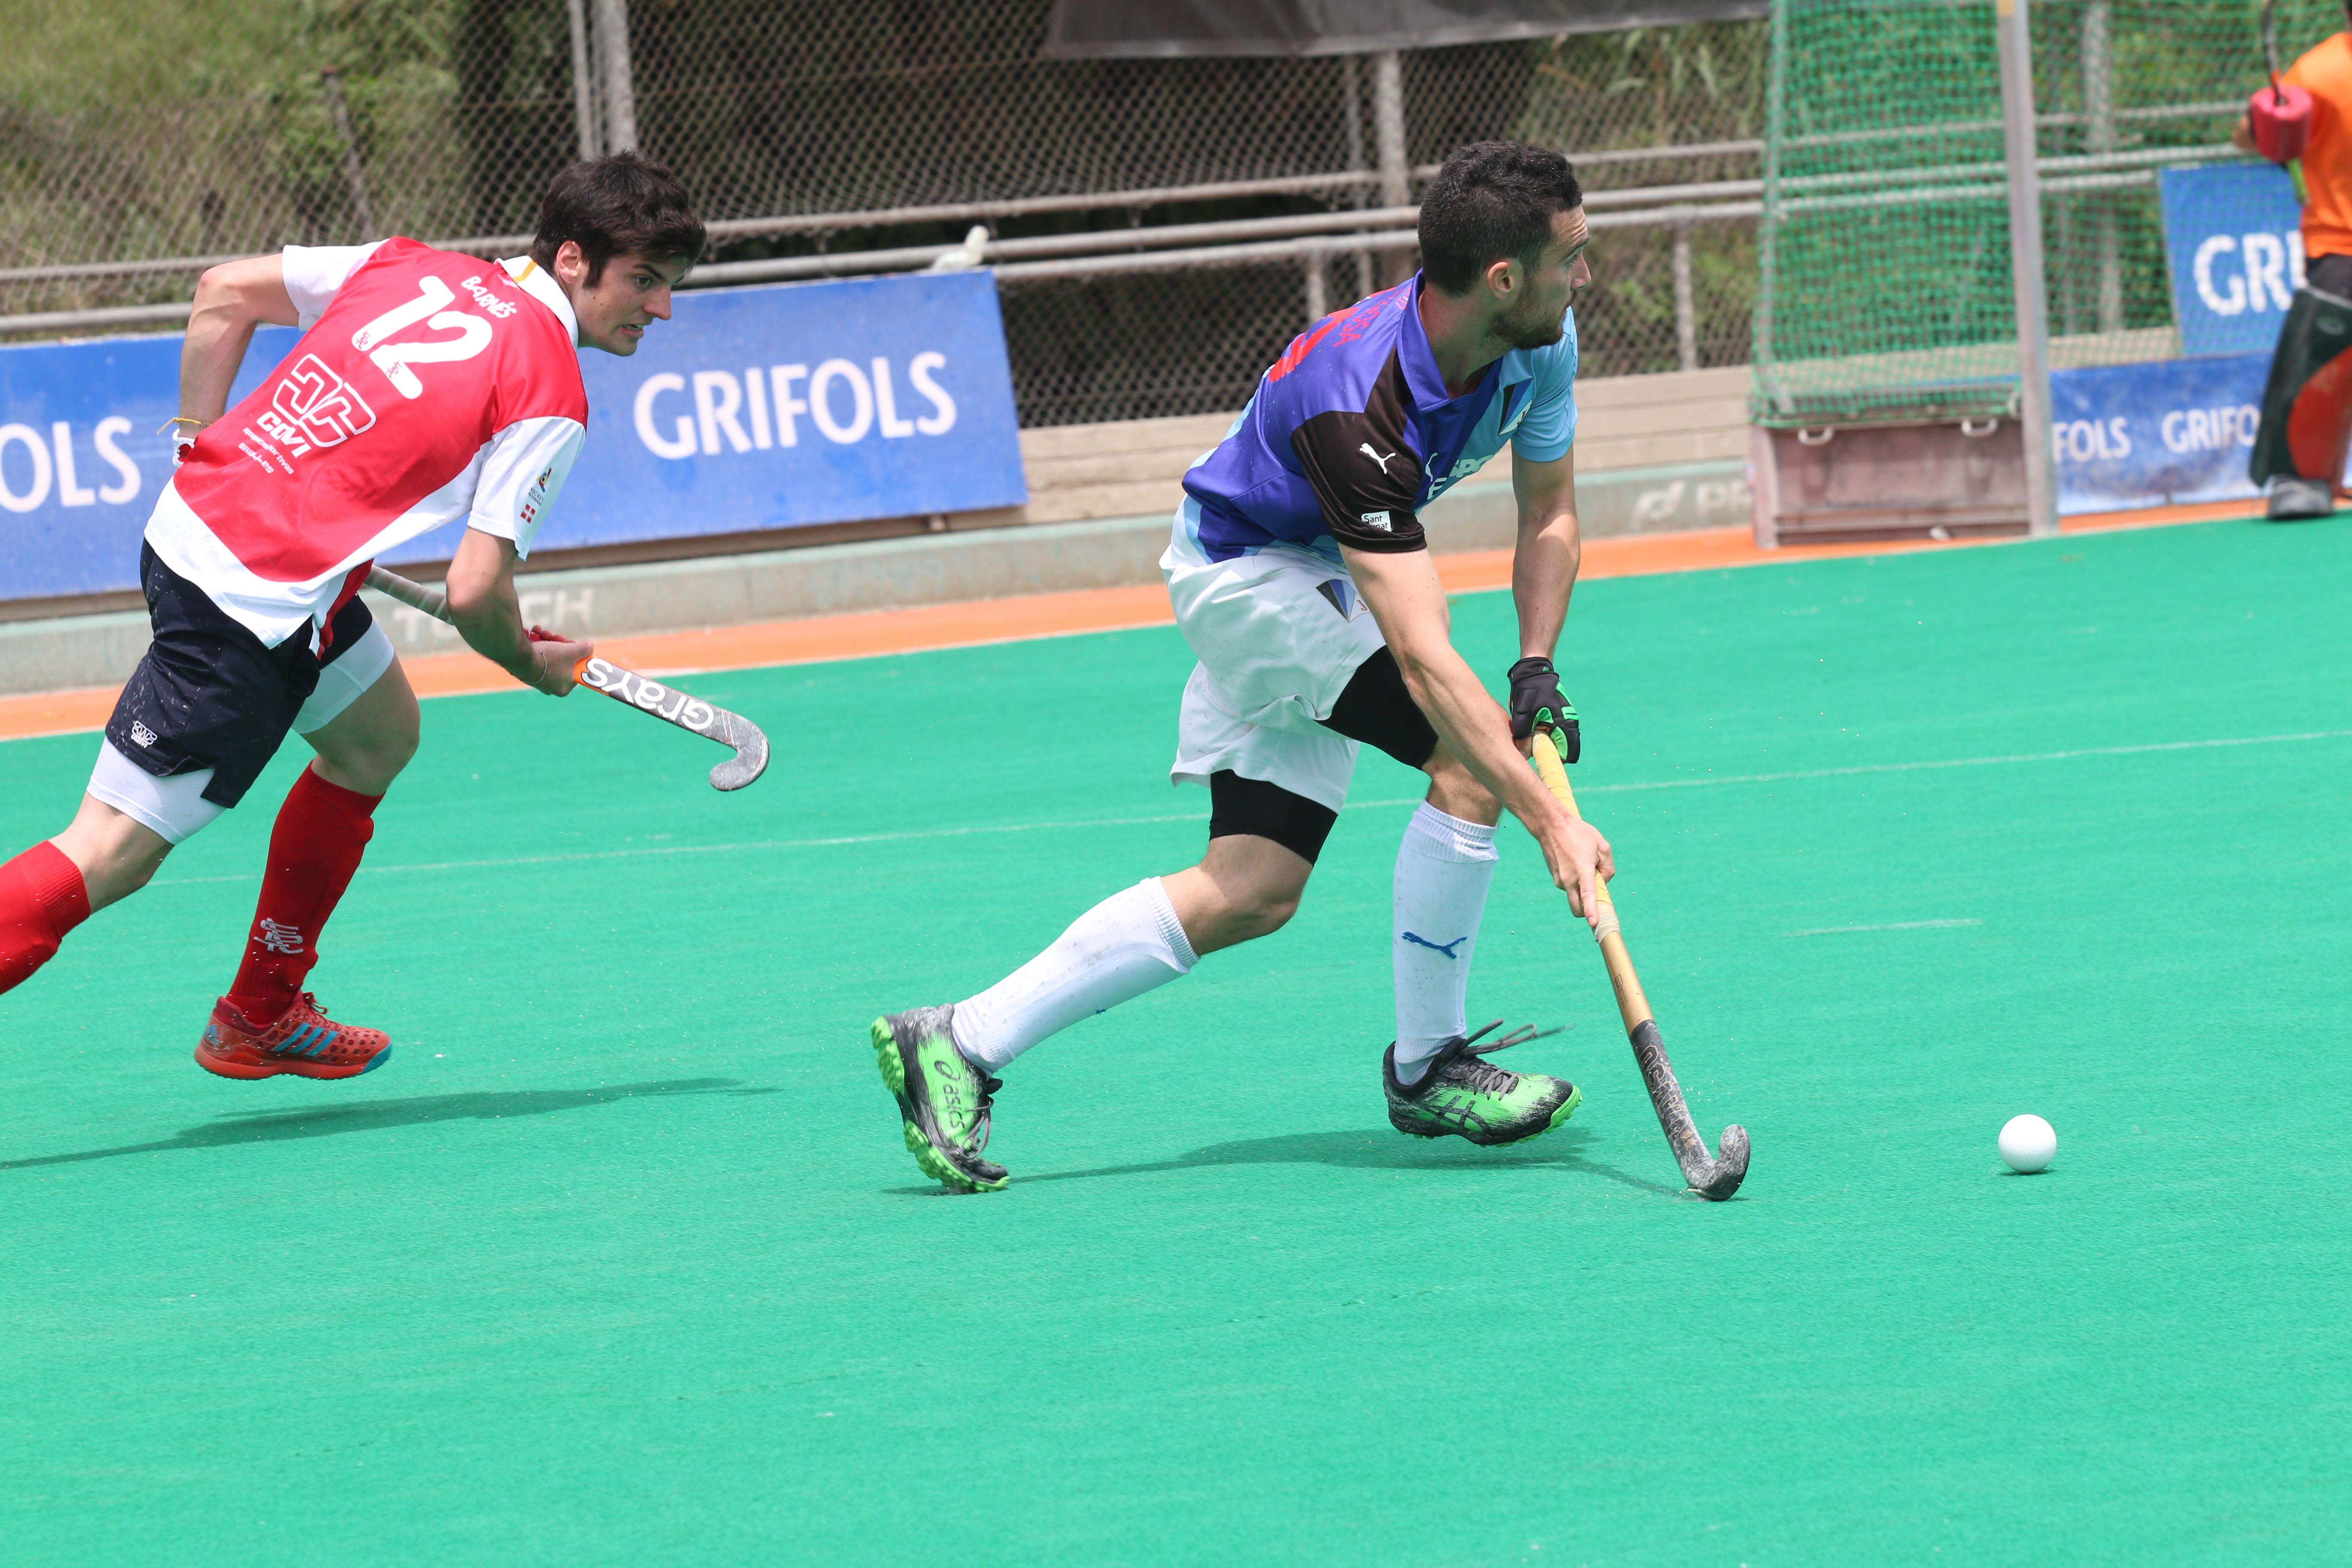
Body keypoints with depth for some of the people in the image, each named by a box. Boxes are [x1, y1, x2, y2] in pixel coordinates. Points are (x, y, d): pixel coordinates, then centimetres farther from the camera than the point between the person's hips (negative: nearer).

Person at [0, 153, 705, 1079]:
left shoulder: (416, 268, 11)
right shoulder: (551, 400, -10)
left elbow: (224, 293, 13)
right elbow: (474, 592, -14)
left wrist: (203, 446, 20)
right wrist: (534, 666, 8)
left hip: (194, 517, 9)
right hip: (257, 607, -9)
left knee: (379, 733, 28)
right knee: (110, 857, -6)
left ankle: (261, 1017, 35)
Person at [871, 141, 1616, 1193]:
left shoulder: (1542, 343, -15)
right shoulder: (1360, 405, -39)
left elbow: (1550, 512, 3)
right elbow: (1424, 662, -42)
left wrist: (1537, 670, -12)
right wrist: (1549, 822, -45)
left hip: (1316, 574, 8)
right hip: (1246, 565, -8)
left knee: (1252, 893, 4)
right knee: (1471, 762, -23)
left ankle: (960, 1042, 5)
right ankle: (1426, 1067, -8)